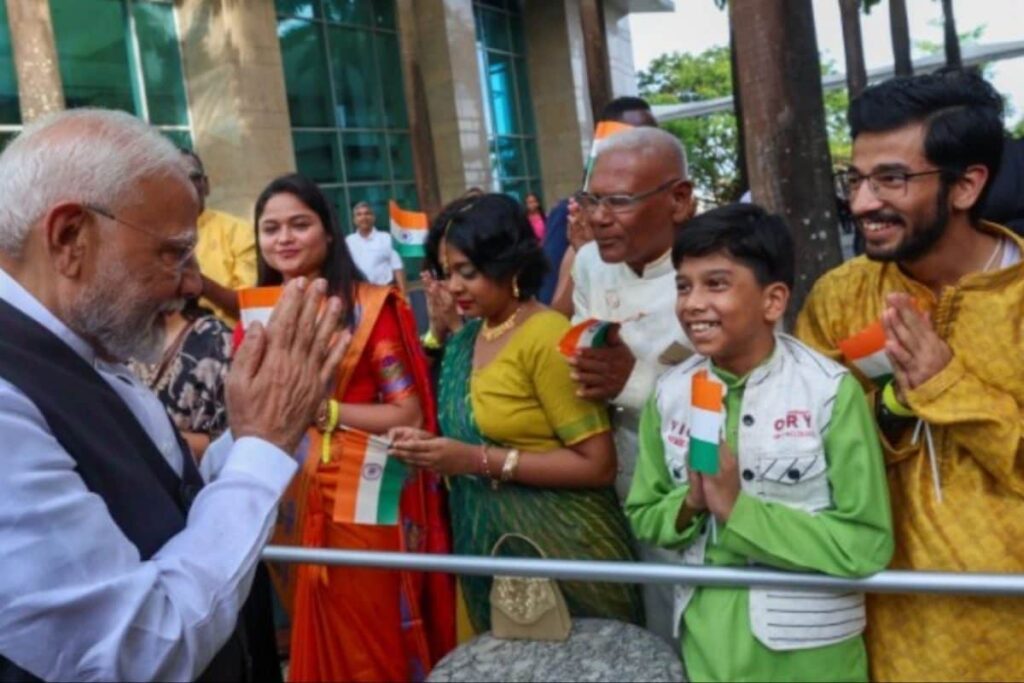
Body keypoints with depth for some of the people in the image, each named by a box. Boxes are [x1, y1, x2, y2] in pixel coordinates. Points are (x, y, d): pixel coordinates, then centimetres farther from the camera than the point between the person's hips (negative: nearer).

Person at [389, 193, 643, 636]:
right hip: (488, 547, 7)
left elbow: (597, 465, -19)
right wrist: (434, 446, -2)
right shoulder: (464, 341, 7)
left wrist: (481, 461, -21)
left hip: (559, 548, -7)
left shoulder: (547, 338, -16)